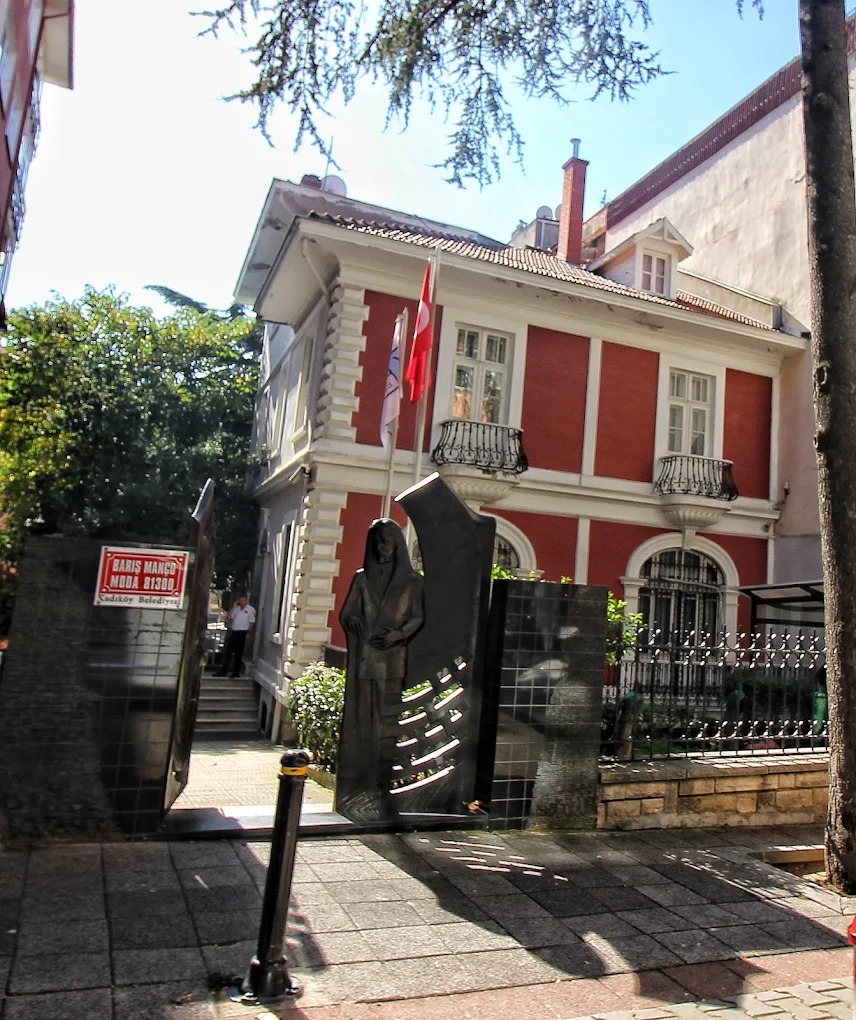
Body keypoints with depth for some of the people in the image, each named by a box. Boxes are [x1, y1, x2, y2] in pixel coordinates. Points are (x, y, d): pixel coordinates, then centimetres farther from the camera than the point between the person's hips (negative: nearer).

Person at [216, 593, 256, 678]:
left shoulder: (251, 609, -3)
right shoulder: (236, 608, 13)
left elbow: (252, 623, -6)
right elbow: (229, 617, 6)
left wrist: (248, 633, -12)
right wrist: (234, 606, 1)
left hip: (242, 633, -5)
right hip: (233, 632, 5)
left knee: (238, 653, 1)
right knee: (228, 652, 6)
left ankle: (236, 672, 8)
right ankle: (223, 671, 12)